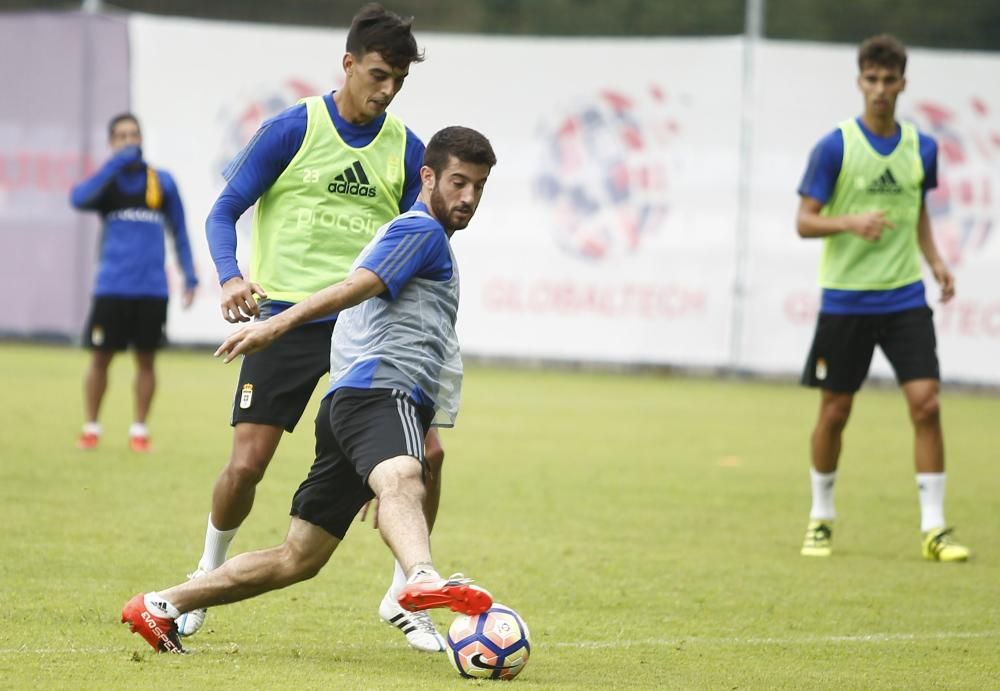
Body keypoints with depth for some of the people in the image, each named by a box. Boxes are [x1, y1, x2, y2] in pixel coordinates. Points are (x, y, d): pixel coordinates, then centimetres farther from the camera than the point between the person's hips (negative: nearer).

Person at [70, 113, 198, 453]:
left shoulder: (162, 182, 8)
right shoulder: (107, 181, 4)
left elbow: (179, 231, 13)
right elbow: (78, 198, -18)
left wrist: (189, 276, 6)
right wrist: (115, 163, -22)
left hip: (152, 288, 1)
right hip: (112, 286, -1)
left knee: (146, 359, 5)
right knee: (100, 358, 1)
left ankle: (139, 430, 14)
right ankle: (91, 428, 13)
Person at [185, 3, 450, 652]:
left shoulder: (406, 149, 5)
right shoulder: (292, 130, -4)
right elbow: (224, 213, -2)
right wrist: (231, 277, -19)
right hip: (287, 318, -3)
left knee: (426, 450, -10)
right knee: (246, 464, -7)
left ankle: (405, 597, 8)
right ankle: (206, 580, 21)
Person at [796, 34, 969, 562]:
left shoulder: (921, 148, 5)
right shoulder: (835, 147, -7)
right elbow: (805, 221, -7)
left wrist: (934, 260, 6)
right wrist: (852, 223, -25)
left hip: (904, 297, 2)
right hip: (845, 297, -2)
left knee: (926, 402, -10)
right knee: (835, 411, 5)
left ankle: (934, 529, -5)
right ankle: (821, 519, 25)